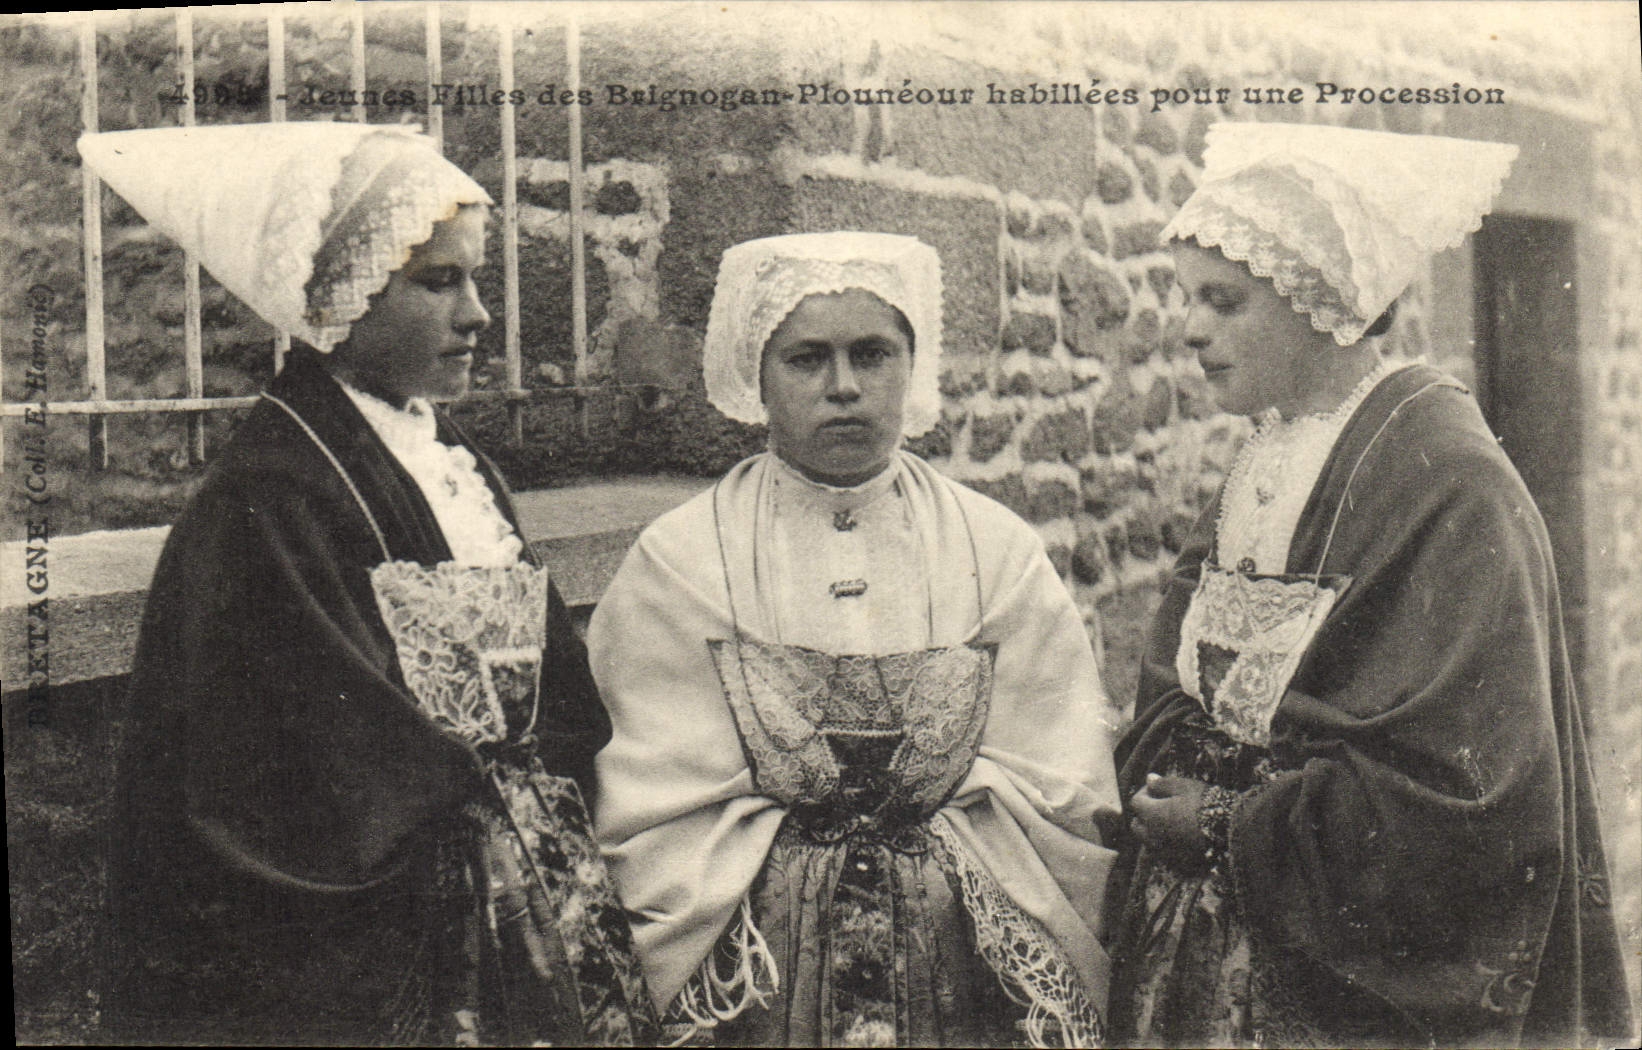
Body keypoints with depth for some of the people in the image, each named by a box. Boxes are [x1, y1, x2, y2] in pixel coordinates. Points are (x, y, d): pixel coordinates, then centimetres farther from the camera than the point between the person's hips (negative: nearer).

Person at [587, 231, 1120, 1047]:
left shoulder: (1000, 552, 2)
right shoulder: (676, 565, -3)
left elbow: (1062, 794, 0)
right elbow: (653, 812, -5)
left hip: (961, 980, 2)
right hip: (758, 969, -1)